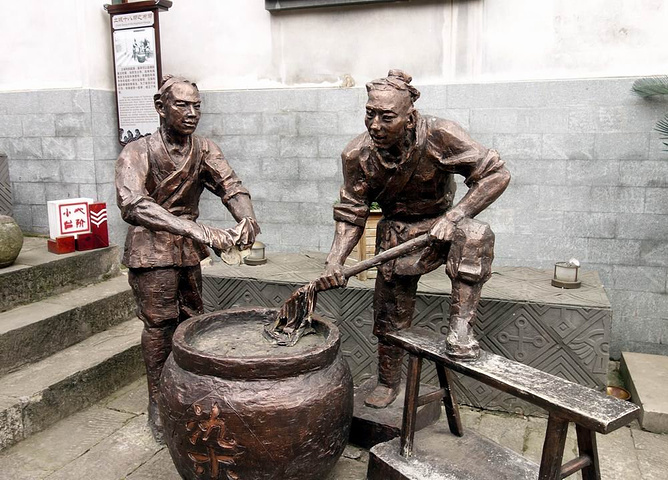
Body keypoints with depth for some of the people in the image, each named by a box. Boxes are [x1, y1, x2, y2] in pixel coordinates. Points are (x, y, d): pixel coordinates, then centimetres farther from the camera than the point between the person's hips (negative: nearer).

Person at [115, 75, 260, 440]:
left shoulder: (204, 149, -1)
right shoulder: (138, 153, -17)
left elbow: (231, 186, -14)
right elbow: (132, 205, -33)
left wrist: (246, 219, -38)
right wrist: (198, 230, -45)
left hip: (189, 250, 5)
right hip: (151, 249, -5)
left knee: (191, 320, 12)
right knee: (159, 325, 1)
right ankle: (158, 403, 19)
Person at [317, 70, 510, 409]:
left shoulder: (438, 136, -26)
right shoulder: (357, 154, -17)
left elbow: (496, 174, -23)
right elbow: (351, 215, -9)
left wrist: (453, 216, -34)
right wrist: (335, 261, -24)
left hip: (442, 224, -2)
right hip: (397, 234, 2)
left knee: (476, 235, -37)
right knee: (390, 313, 7)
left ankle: (460, 326, -26)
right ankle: (388, 383, 32)